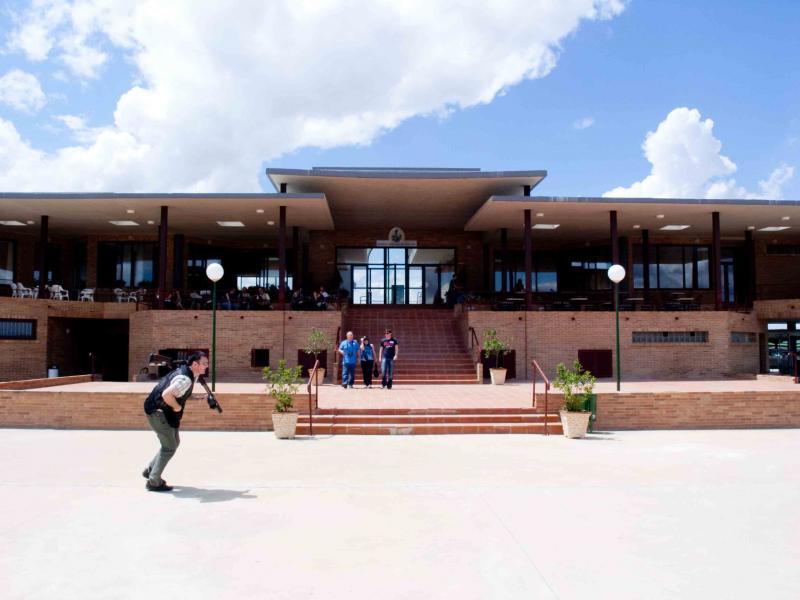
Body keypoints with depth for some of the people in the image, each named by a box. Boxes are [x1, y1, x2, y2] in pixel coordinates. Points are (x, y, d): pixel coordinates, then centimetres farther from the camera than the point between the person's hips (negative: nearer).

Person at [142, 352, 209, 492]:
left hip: (165, 412, 10)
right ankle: (154, 482, 7)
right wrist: (177, 407, -22)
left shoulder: (186, 372, 5)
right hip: (157, 411, -10)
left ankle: (150, 471, 31)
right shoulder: (185, 379, -27)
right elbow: (166, 394, -38)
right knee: (169, 447, -3)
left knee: (174, 442, 20)